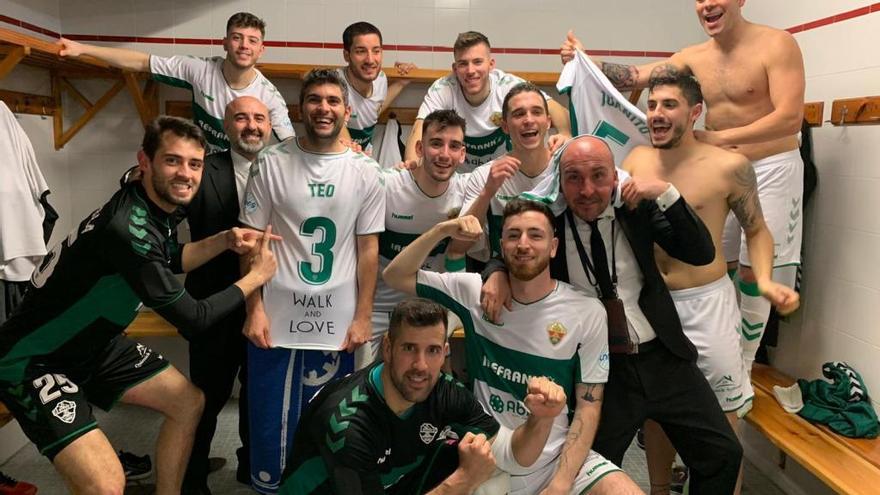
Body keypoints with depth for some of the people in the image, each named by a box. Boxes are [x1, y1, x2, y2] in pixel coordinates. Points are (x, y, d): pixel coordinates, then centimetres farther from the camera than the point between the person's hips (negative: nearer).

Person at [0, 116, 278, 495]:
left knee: (189, 402, 13)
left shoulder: (155, 205, -5)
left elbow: (170, 260, 17)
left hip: (94, 346, 10)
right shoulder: (129, 228, -32)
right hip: (34, 360, -9)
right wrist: (256, 277, -12)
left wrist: (225, 241, -1)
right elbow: (193, 320, -25)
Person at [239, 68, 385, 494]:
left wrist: (363, 317, -1)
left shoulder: (365, 172, 2)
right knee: (270, 424, 11)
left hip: (337, 323, 1)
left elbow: (368, 249, 3)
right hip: (276, 319, 0)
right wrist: (254, 310, -6)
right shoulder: (271, 163, -1)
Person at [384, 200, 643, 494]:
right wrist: (442, 230, -16)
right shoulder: (473, 292, -2)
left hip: (557, 459, -1)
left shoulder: (588, 313, -5)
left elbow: (588, 406, -3)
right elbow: (395, 277, -2)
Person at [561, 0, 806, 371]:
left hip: (771, 170, -5)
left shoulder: (776, 44, -13)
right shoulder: (693, 57, 4)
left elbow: (790, 118, -22)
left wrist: (717, 138, -28)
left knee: (753, 273, 1)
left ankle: (742, 366, 17)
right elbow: (635, 76, 0)